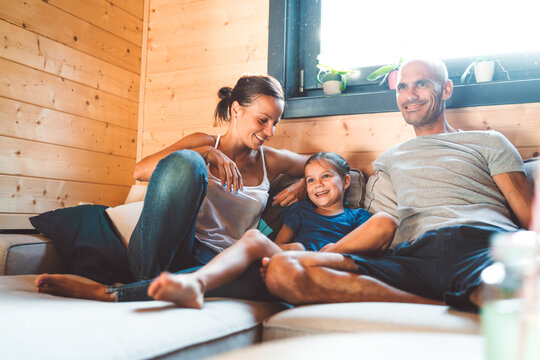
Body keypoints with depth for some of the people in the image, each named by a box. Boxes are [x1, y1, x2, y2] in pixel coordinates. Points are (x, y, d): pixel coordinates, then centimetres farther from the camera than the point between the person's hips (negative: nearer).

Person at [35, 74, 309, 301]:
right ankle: (150, 277, -24)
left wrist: (301, 186, 5)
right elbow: (140, 171, -7)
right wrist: (208, 154, -17)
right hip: (159, 252, -2)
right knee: (185, 161, -28)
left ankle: (108, 292, -32)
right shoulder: (204, 143, 7)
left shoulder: (271, 161, 13)